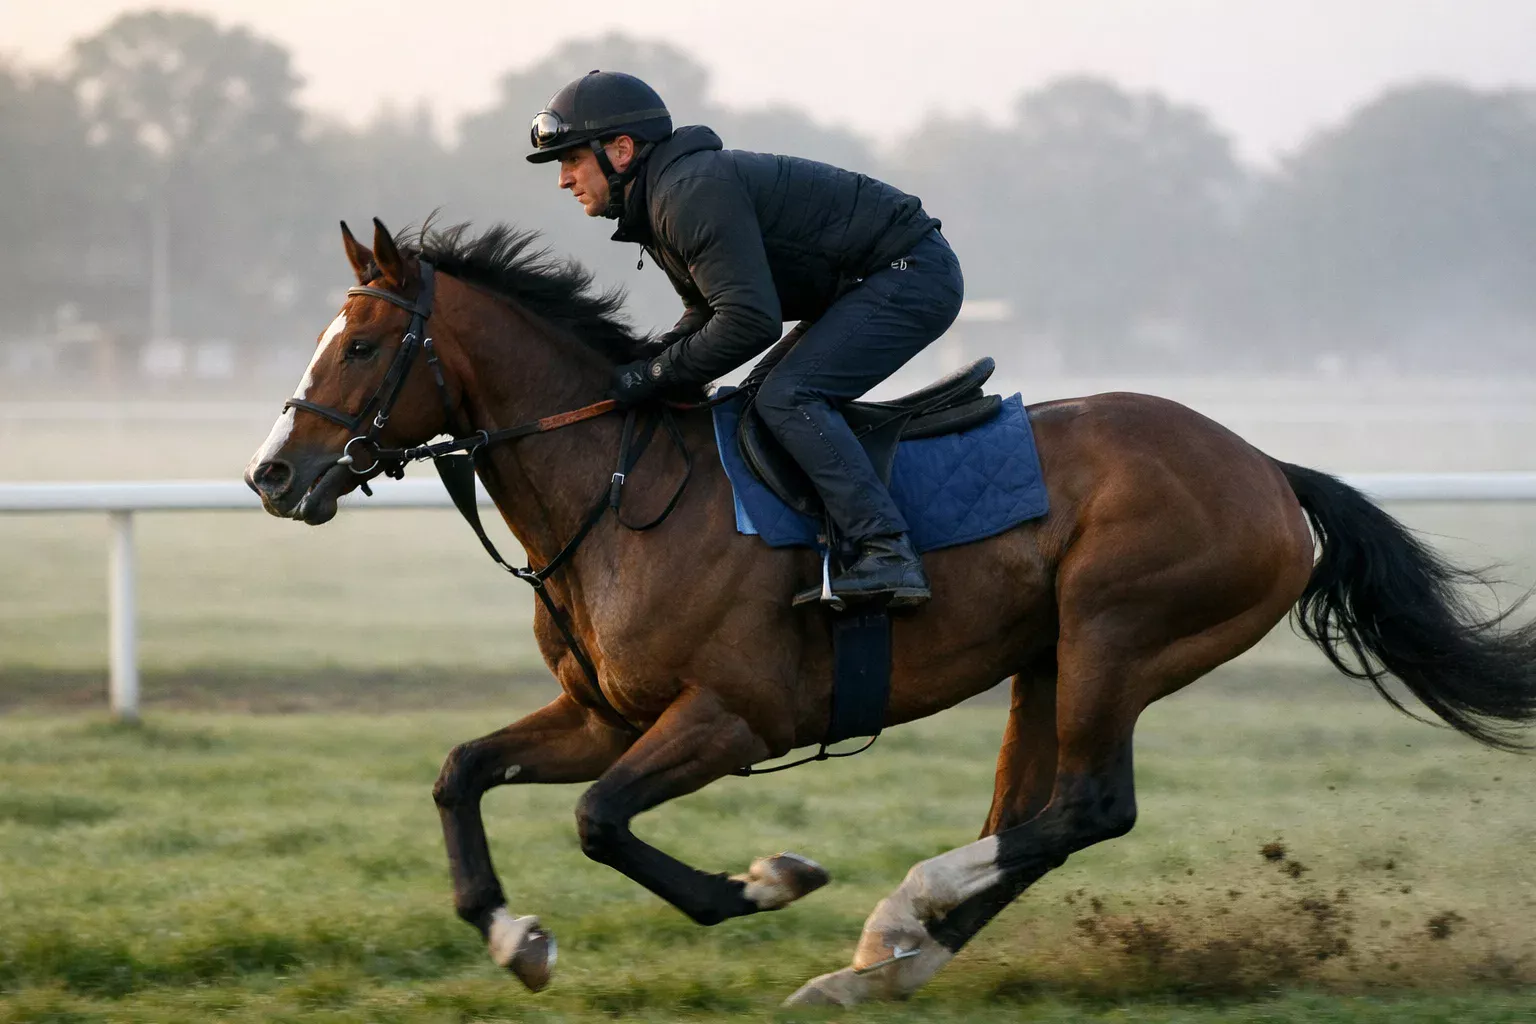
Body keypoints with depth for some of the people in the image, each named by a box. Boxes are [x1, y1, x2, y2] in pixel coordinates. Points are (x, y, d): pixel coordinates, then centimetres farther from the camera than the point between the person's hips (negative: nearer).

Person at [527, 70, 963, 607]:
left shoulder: (693, 191, -23)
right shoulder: (657, 200, 11)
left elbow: (750, 320, -29)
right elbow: (708, 311, 19)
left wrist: (654, 375, -20)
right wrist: (638, 367, 2)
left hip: (912, 275, -11)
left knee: (785, 398, -22)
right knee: (758, 403, 16)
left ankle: (888, 556, -28)